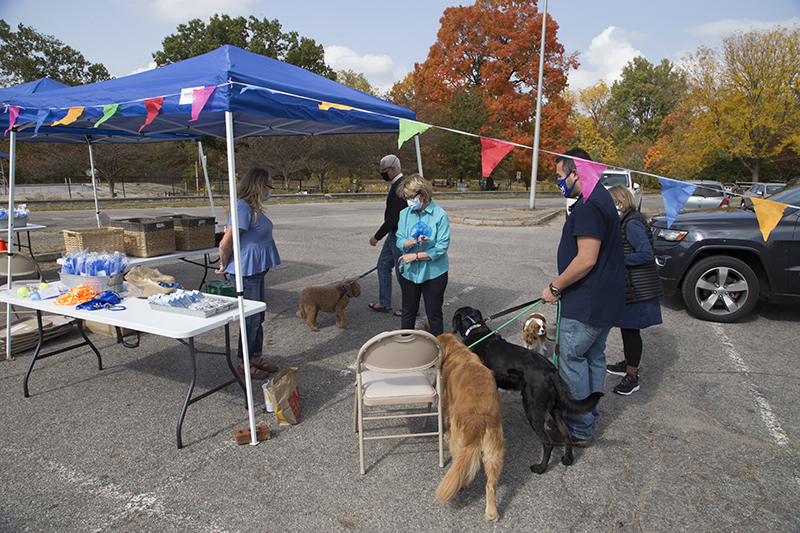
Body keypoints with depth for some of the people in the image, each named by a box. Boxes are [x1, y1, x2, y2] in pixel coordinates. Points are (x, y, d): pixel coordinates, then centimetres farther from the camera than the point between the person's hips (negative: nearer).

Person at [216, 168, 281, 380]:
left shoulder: (254, 208, 10)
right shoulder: (243, 208, -21)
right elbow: (225, 244, -21)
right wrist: (224, 266, -5)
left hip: (257, 270, 9)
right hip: (245, 272, -9)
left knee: (258, 316, 17)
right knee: (251, 319, 2)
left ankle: (256, 357, 31)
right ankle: (244, 364, 17)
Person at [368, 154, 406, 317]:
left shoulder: (401, 186, -22)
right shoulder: (397, 184, 11)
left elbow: (393, 216, -25)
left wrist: (377, 236, -18)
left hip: (400, 236, -11)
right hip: (394, 234, 11)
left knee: (402, 273, 0)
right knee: (383, 266, 16)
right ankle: (384, 303, 27)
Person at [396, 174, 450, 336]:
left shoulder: (440, 215, -11)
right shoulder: (404, 214, 2)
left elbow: (442, 247, -15)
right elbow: (400, 242, -2)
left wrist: (415, 255, -15)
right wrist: (413, 241, -24)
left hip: (434, 272, -3)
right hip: (409, 271, 4)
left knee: (434, 313, 9)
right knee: (408, 312, 15)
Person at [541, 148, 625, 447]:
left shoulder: (589, 206, -21)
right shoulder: (601, 197, 14)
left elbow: (586, 260, -27)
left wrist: (555, 287, -15)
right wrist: (561, 287, 20)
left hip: (586, 304, -11)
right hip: (605, 299, 11)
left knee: (571, 360, 0)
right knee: (594, 357, 18)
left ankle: (580, 430, 11)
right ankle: (589, 415, 32)